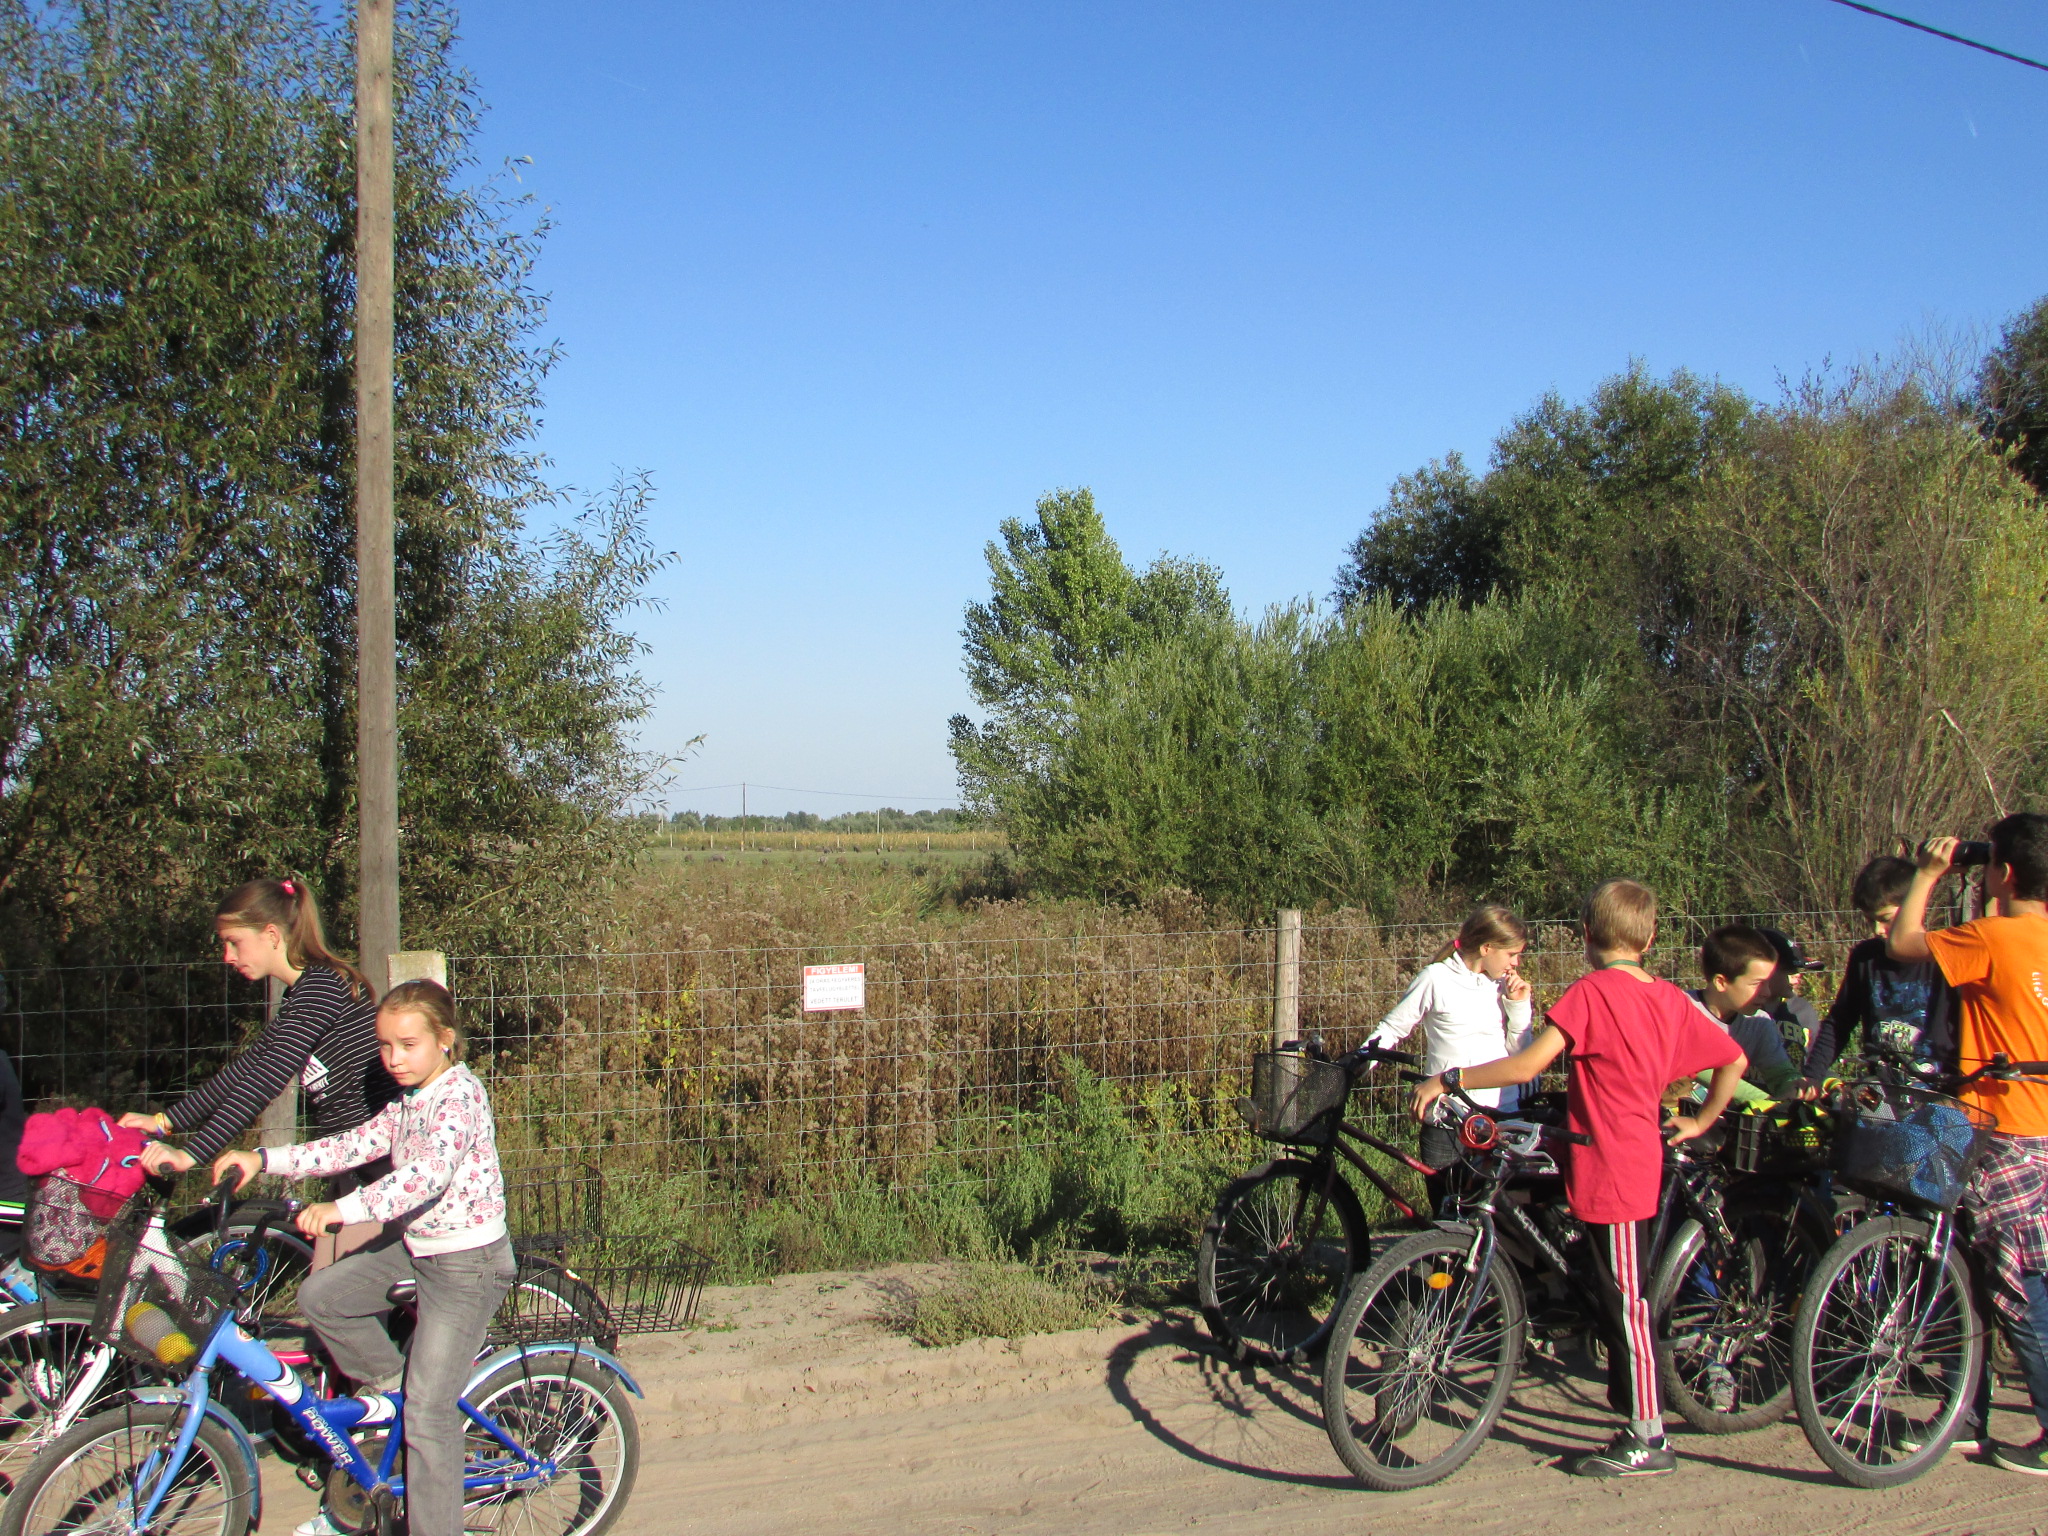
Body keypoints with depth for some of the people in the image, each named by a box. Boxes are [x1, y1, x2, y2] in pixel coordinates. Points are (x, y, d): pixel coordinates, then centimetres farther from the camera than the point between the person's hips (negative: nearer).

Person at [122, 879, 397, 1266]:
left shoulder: (321, 987, -18)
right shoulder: (300, 996, 14)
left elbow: (265, 1080, -25)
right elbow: (244, 1070, 18)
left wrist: (191, 1153, -27)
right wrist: (165, 1122, 14)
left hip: (381, 1158, -10)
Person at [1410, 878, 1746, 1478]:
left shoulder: (1591, 992, -16)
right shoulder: (1670, 999, 6)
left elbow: (1525, 1065, -25)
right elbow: (1734, 1060, 12)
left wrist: (1446, 1079, -18)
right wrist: (1699, 1122, 22)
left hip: (1609, 1172, -8)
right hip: (1642, 1162, 8)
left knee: (1626, 1304, 0)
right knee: (1625, 1301, 18)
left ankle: (1646, 1441, 8)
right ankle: (1641, 1423, 27)